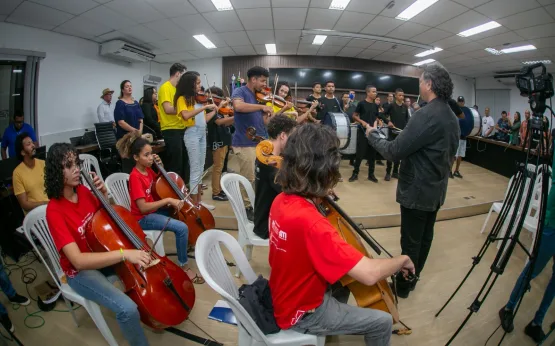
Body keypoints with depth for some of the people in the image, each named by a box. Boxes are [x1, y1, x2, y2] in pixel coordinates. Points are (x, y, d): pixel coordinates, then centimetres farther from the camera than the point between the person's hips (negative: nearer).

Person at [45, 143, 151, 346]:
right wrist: (124, 253, -43)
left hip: (103, 256, 7)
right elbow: (78, 260, -33)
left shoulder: (83, 191, -5)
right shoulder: (55, 211, -25)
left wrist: (104, 193, -8)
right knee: (128, 309, -26)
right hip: (80, 271, -7)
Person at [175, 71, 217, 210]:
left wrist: (216, 109, 9)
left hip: (202, 134, 8)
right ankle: (195, 204, 2)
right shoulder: (182, 99, -7)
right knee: (195, 170, -6)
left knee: (200, 169, 12)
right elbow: (186, 115, -27)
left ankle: (199, 200, 21)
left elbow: (204, 119, 13)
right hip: (192, 134, -8)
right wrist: (204, 107, -25)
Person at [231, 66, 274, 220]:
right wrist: (262, 106, -26)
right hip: (245, 144, -8)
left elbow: (265, 119, 14)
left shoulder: (259, 96, 15)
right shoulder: (240, 91, -8)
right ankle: (246, 207, 17)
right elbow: (238, 106, -31)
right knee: (248, 179, 0)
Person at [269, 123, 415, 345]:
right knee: (382, 322, 4)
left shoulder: (282, 200, -10)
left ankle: (337, 324, 52)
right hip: (303, 313, -8)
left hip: (290, 295, 8)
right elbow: (369, 274, -37)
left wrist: (319, 199, -2)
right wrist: (402, 259, -16)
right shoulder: (310, 223, -37)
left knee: (345, 275, 30)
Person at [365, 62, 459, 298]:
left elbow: (395, 152, -24)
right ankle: (412, 279, 37)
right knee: (425, 238, 19)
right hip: (436, 189, 9)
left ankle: (402, 286, 22)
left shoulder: (426, 115, -24)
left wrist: (372, 135, -8)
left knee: (410, 242, 5)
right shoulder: (452, 117, 6)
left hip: (417, 191, -9)